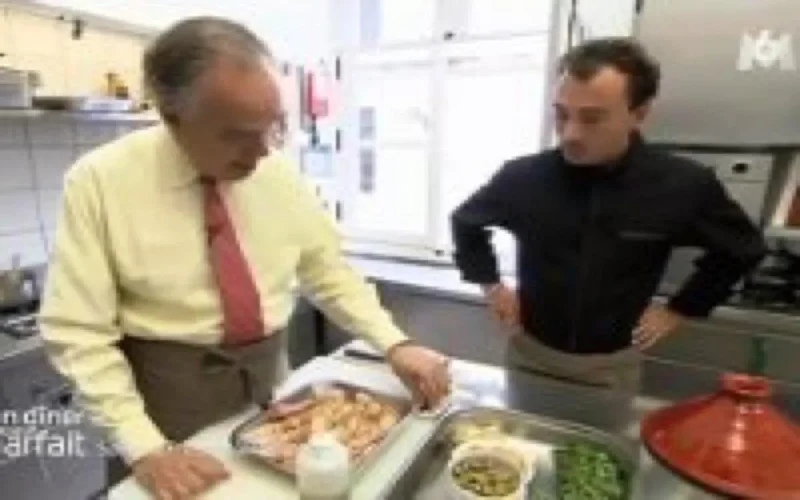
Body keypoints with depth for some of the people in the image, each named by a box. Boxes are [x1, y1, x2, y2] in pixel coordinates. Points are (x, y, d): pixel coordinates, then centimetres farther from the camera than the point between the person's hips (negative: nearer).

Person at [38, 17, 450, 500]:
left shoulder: (281, 174, -7)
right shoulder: (100, 182, -16)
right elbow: (78, 331, -13)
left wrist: (395, 344, -12)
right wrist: (144, 447, -19)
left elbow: (331, 274, -1)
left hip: (270, 381, 4)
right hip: (171, 397, -3)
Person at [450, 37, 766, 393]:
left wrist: (681, 309, 1)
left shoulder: (682, 185, -14)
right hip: (530, 352, 1)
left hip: (614, 365, 0)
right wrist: (490, 284, 1)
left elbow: (743, 248, 5)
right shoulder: (523, 177, -14)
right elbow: (465, 221, 5)